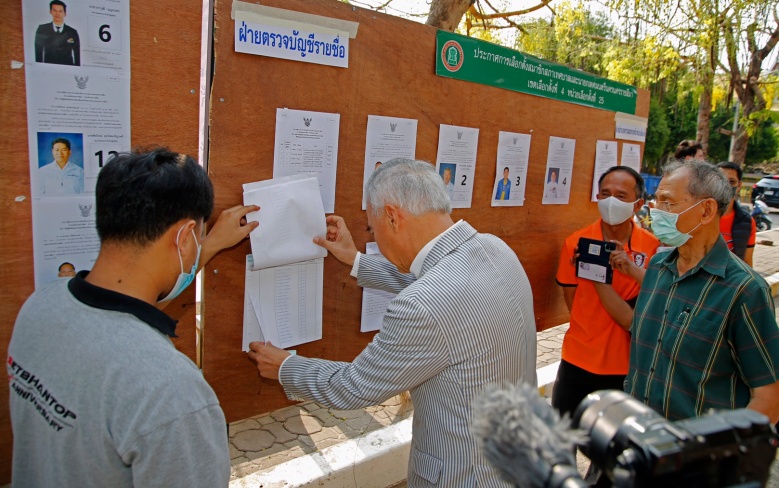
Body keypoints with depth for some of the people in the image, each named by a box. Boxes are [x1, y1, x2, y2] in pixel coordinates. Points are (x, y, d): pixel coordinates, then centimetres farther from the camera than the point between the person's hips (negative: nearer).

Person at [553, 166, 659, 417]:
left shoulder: (652, 246, -3)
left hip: (627, 364, 1)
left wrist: (633, 269, -21)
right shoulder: (576, 243, -7)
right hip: (579, 361, -1)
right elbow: (573, 304, -3)